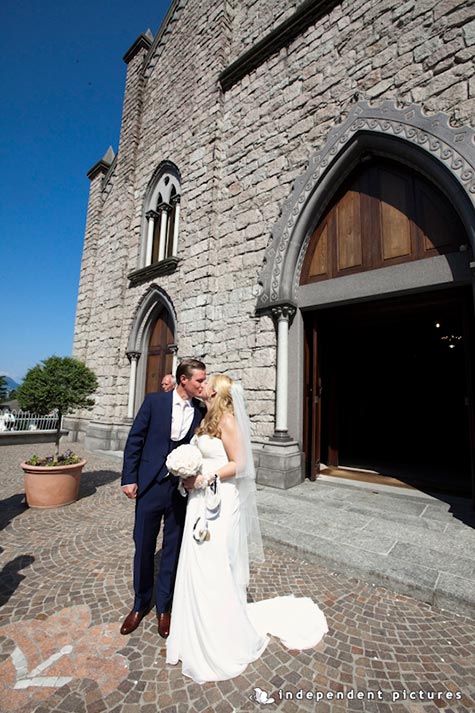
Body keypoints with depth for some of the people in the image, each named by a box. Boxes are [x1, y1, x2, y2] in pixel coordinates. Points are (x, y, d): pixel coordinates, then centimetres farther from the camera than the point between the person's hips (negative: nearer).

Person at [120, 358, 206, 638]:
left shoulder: (202, 411, -3)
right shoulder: (154, 401, -7)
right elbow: (135, 440, -3)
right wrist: (129, 479, -5)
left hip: (183, 489, 1)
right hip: (150, 486, -1)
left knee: (173, 549, 15)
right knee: (143, 547, 15)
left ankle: (164, 606, 38)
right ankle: (140, 604, 40)